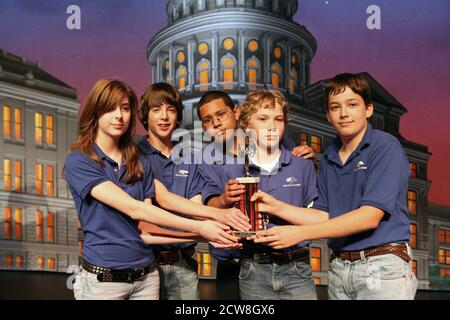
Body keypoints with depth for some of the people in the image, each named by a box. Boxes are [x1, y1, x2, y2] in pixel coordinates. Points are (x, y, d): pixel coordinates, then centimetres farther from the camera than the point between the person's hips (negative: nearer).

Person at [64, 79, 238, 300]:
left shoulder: (141, 164, 7)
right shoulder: (78, 161, -10)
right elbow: (133, 209, -18)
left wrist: (202, 237, -11)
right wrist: (198, 227, -21)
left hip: (146, 276, 5)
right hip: (103, 278, -4)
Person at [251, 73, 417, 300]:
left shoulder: (386, 147, -11)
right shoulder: (329, 158, 9)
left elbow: (370, 217, -19)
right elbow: (325, 216, 9)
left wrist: (300, 233, -21)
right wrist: (277, 207, -4)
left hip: (382, 266, -5)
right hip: (339, 267, 5)